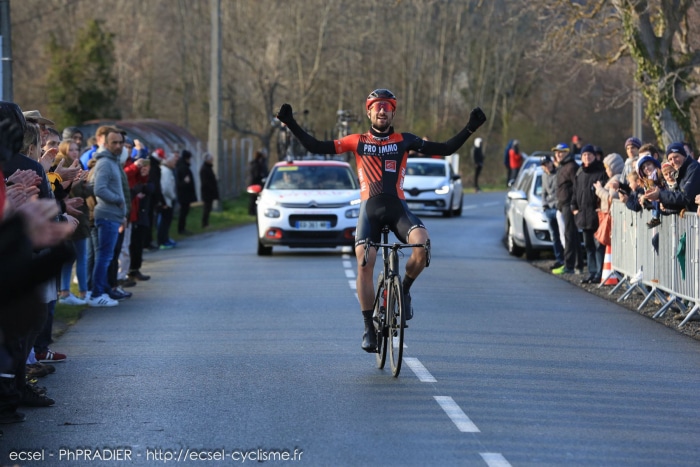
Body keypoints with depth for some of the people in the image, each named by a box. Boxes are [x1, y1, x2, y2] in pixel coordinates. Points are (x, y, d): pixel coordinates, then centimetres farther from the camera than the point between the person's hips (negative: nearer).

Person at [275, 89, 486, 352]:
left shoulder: (404, 141, 11)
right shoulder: (358, 142, 11)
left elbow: (445, 149, 6)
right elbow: (316, 147, 7)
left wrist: (470, 129, -2)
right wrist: (291, 124, 0)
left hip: (397, 206, 0)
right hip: (369, 208, 0)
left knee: (422, 243, -29)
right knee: (364, 265, -15)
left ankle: (404, 291, -1)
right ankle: (369, 328, -3)